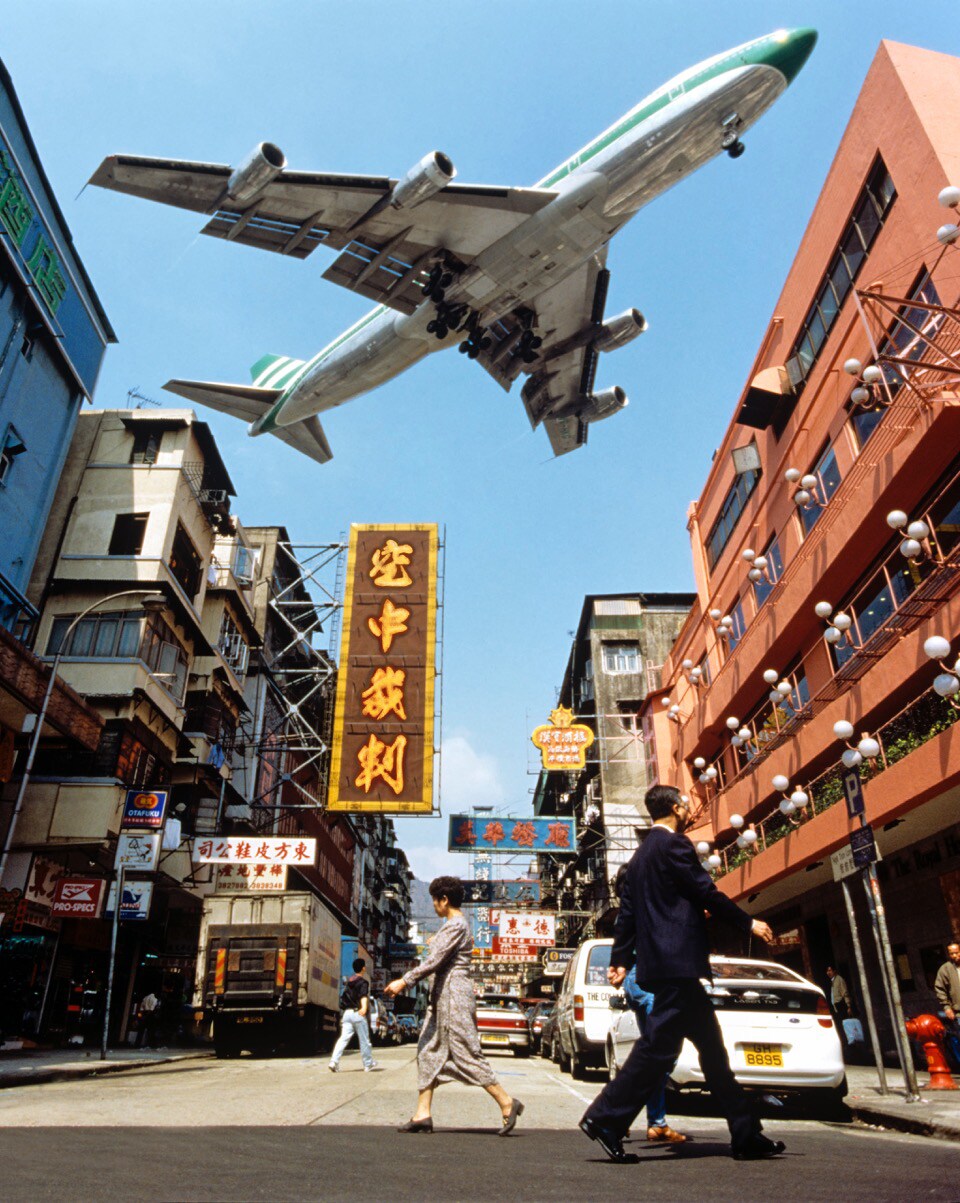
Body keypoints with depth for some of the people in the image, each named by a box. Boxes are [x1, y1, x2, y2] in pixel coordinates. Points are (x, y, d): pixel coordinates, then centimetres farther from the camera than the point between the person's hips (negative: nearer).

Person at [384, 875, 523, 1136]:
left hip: (452, 992, -11)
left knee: (465, 1052, -6)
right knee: (428, 1050, 9)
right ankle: (423, 1114, 11)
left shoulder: (455, 925, -16)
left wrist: (404, 981, -17)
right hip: (443, 993, 11)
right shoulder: (455, 924, 16)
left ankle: (507, 1103, 1)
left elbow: (434, 961, -21)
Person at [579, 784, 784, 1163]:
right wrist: (748, 923, 1)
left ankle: (746, 1136, 20)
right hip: (677, 961, -10)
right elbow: (707, 893, -10)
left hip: (659, 962, 10)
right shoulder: (673, 844, -10)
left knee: (712, 1047, 14)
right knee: (657, 1047, -7)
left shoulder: (641, 854, 19)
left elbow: (627, 912, 17)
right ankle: (605, 1119, -4)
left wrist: (620, 959, 17)